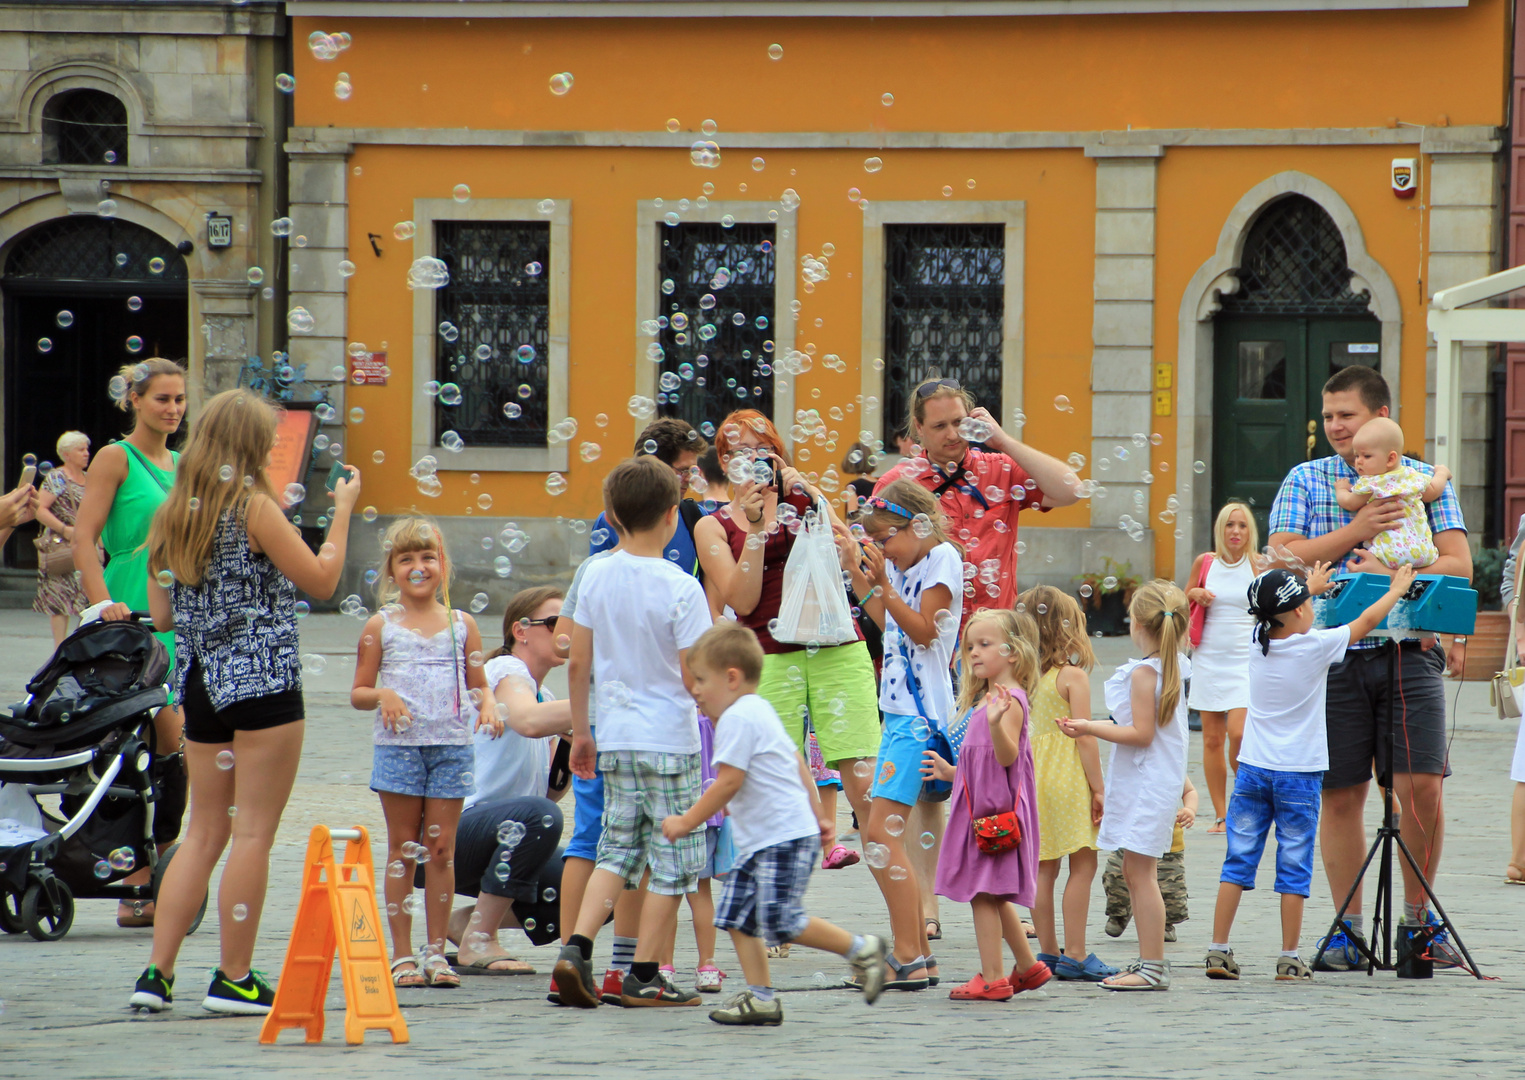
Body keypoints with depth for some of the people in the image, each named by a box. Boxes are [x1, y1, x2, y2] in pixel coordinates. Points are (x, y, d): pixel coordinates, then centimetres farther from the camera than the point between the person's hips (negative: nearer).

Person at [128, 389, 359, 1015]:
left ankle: (157, 971, 5)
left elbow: (161, 616, 11)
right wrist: (342, 512, 3)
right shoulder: (254, 508, -10)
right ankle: (234, 979, 1)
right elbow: (321, 582, -7)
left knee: (204, 832, 12)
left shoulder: (171, 517, 9)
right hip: (264, 683, -7)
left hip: (199, 684, 7)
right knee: (253, 833, -1)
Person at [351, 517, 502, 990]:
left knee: (441, 848, 2)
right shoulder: (381, 626, 4)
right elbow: (358, 693, 5)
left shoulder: (461, 625, 8)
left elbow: (477, 683, 13)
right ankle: (402, 955, 6)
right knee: (403, 848, 2)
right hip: (398, 746, -1)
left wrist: (488, 703, -8)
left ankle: (436, 952, 8)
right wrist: (382, 695, -16)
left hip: (451, 746, 1)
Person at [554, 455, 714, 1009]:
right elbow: (694, 677, -16)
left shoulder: (598, 577, 1)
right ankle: (644, 976, 7)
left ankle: (577, 946, -1)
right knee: (672, 859, 5)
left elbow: (577, 663, 6)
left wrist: (580, 733, 16)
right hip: (670, 740, -5)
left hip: (616, 740, 5)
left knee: (619, 849, 16)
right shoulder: (681, 589, -14)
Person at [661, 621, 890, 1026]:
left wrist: (687, 822, -12)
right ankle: (760, 997, 5)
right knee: (738, 914, 6)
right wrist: (817, 815, 30)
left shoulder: (737, 719, -14)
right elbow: (797, 763, 26)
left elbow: (728, 783, -19)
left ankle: (861, 949, -1)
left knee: (782, 921, -14)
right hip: (760, 841, 11)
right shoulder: (760, 711, 19)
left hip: (785, 838, -11)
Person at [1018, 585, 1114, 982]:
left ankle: (1048, 951, 14)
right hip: (1068, 778, -7)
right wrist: (1098, 788, -8)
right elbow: (1085, 738, -14)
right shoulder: (1072, 677, -11)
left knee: (1044, 867, 10)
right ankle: (1074, 954, -3)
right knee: (1083, 864, -1)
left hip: (1034, 776, 7)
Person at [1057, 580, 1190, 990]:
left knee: (1139, 871, -9)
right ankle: (1149, 961, 17)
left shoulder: (1143, 672, -16)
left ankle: (1153, 967, -10)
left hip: (1145, 784, -10)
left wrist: (1091, 729, -17)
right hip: (1159, 781, 10)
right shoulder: (1174, 668, 11)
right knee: (1135, 872, 14)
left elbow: (1142, 734, -20)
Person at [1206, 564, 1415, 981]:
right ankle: (1289, 959, 1)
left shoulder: (1259, 641, 1)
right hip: (1299, 774, -4)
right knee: (1293, 868, 1)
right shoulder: (1316, 646, -11)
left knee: (1238, 861, 5)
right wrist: (1397, 589, 18)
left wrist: (1309, 586, 40)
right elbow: (1366, 621, 1)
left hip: (1253, 770, 4)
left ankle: (1218, 950, 3)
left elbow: (1278, 615, 24)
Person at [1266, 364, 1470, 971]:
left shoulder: (1426, 482, 9)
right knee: (1341, 795, 2)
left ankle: (1418, 916, 9)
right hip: (1334, 653, 0)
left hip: (1410, 652, 0)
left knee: (1421, 787, -9)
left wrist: (1388, 574, -13)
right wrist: (1356, 531, -10)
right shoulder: (1305, 482, 10)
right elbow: (1281, 559, -2)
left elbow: (1458, 564, 2)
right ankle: (1348, 929, 11)